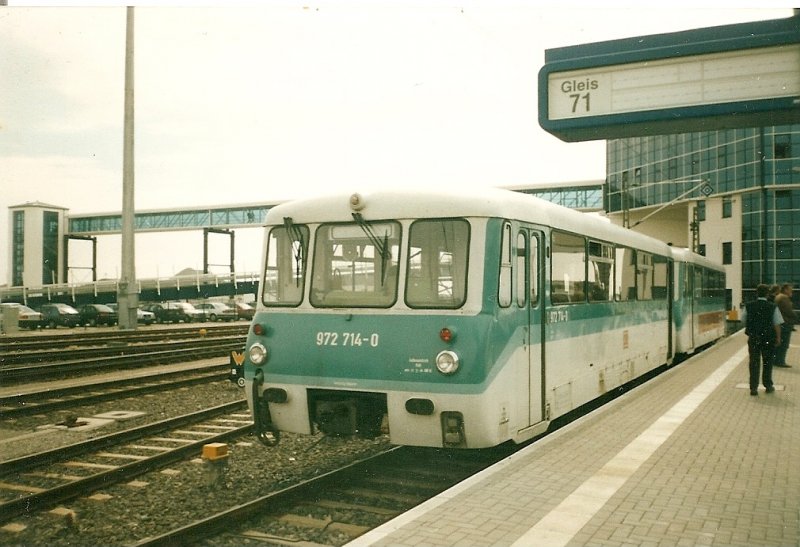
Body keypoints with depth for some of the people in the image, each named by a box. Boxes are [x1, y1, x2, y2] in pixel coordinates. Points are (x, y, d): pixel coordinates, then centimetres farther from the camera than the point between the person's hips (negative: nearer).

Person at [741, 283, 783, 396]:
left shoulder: (748, 306, -4)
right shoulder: (773, 307, -9)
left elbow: (743, 321, 5)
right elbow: (777, 324, -6)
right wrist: (778, 338, 5)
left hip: (753, 338, 1)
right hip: (768, 338, -1)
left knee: (754, 362, 6)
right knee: (767, 362, 14)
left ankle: (753, 387, 5)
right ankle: (768, 386, 25)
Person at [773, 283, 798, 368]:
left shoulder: (778, 297, 17)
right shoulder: (784, 298, -14)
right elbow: (789, 311, -18)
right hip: (785, 323, -10)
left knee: (778, 343, 14)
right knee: (784, 344, -6)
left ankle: (775, 361, 18)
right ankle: (780, 362, -4)